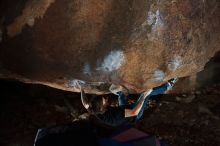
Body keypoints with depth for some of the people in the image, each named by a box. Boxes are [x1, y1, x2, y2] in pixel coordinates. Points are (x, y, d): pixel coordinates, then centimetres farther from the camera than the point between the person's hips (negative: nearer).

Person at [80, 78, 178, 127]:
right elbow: (134, 112, -45)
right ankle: (167, 87, 15)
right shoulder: (114, 115, -47)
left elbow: (85, 104, -7)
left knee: (121, 93, 18)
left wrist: (82, 89, -2)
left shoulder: (96, 112, -28)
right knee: (146, 93, -6)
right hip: (134, 116, -6)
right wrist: (144, 96, -39)